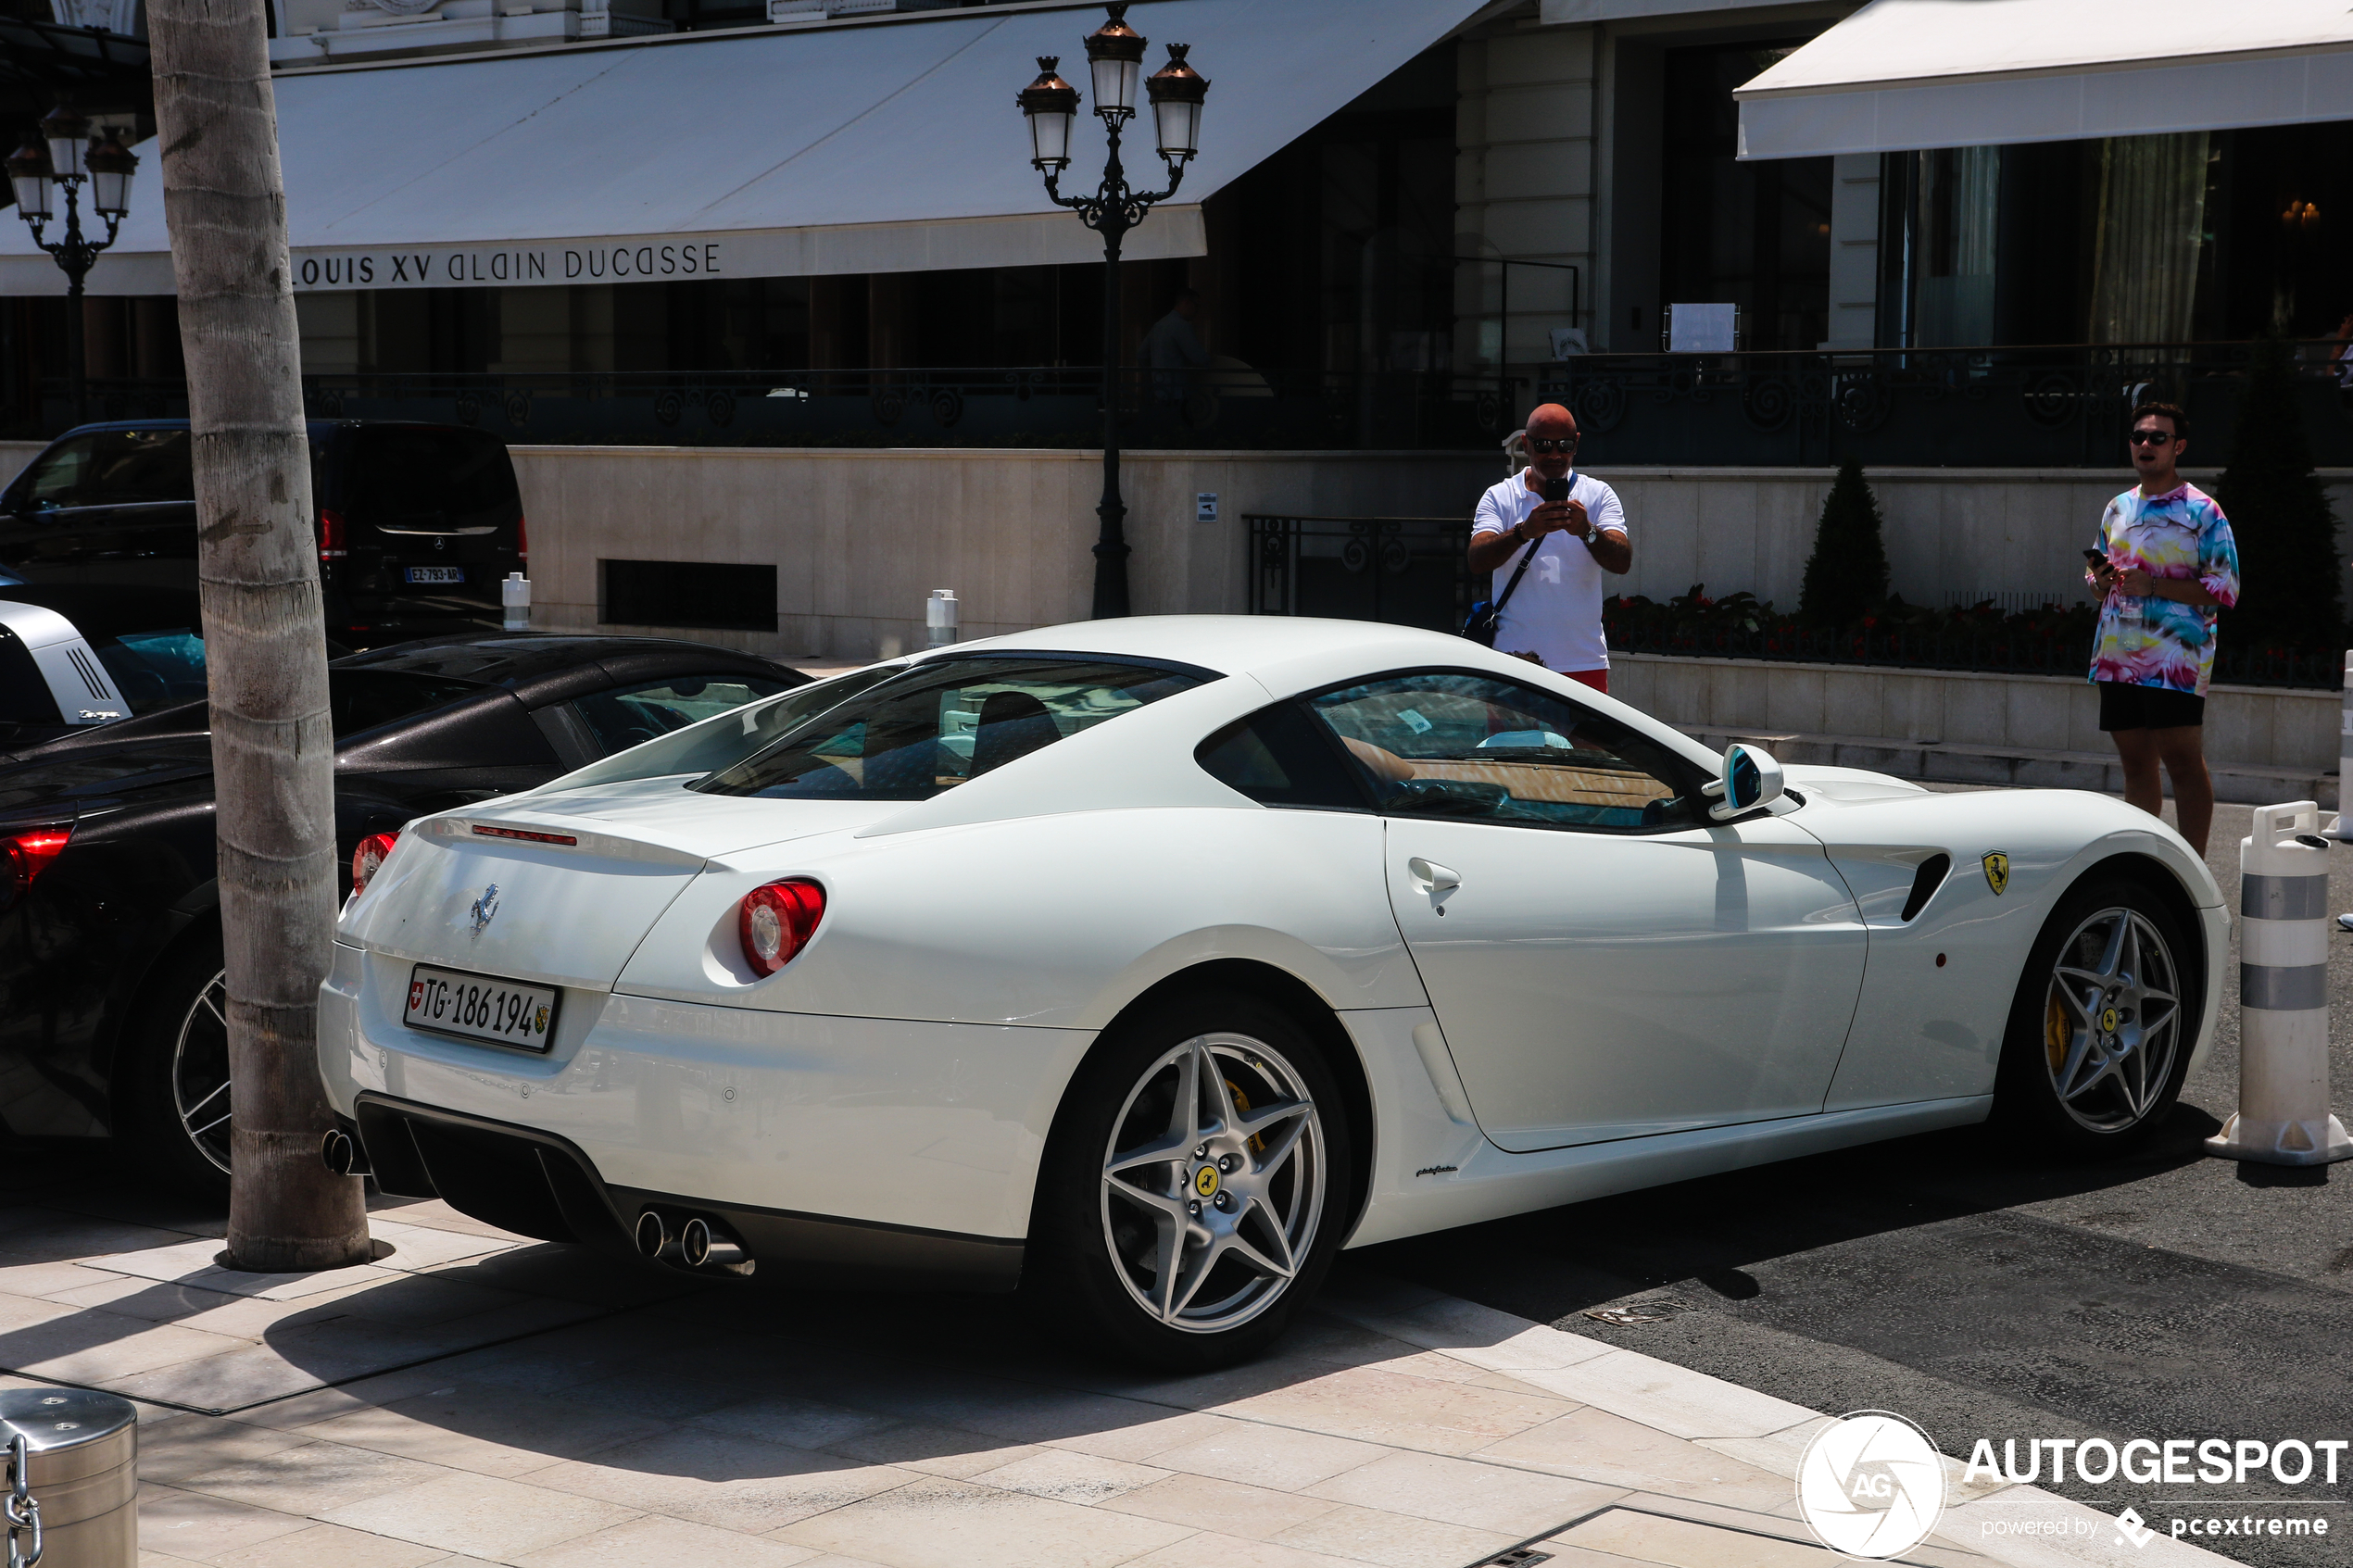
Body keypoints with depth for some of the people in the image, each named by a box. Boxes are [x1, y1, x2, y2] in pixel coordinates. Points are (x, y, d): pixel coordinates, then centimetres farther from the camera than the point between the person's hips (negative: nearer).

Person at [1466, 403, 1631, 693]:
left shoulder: (1599, 495, 9)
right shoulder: (1499, 497, 7)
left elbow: (1622, 563, -5)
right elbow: (1477, 560, -9)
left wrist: (1587, 531, -25)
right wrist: (1524, 532, -26)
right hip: (1515, 658, -1)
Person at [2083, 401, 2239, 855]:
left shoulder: (2202, 512, -3)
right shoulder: (2117, 509, 16)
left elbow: (2226, 588, -8)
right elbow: (2100, 575, 27)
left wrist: (2155, 585, -17)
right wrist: (2099, 579, 2)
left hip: (2176, 659, -6)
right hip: (2118, 657, 6)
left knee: (2184, 761, -9)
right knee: (2136, 763, 9)